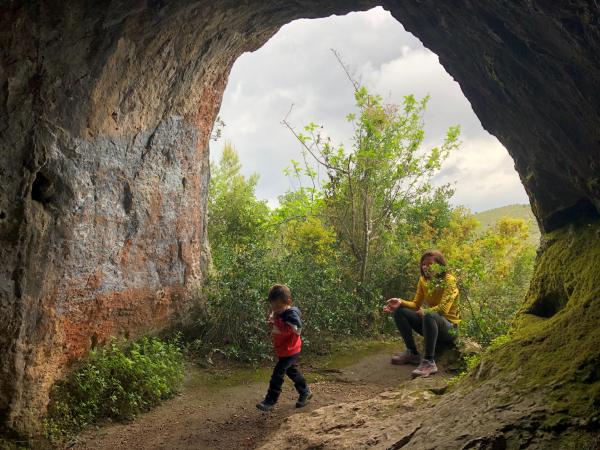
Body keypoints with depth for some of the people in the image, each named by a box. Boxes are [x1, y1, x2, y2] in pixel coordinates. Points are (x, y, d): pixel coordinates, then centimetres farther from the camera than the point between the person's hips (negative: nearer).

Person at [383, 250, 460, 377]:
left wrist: (424, 312, -22)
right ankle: (412, 353, -2)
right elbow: (416, 304, 2)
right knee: (399, 311, -8)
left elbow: (443, 309, -28)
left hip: (449, 327, -7)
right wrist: (401, 302, -15)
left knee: (428, 316, -38)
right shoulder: (423, 280, 2)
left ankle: (429, 362, -34)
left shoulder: (449, 280, -17)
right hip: (430, 324, 7)